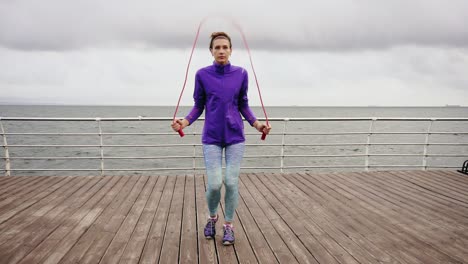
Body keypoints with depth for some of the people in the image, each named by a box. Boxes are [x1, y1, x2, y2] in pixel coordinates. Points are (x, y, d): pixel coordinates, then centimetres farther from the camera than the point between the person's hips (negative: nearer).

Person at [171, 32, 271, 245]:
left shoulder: (241, 74, 1)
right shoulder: (202, 75, -1)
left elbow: (243, 105, 8)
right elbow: (198, 106, 3)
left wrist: (256, 124, -6)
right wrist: (185, 122, -13)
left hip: (235, 136, 1)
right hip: (212, 137, -1)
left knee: (231, 182, -2)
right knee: (214, 184, -6)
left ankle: (228, 224, 20)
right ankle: (212, 217, 26)